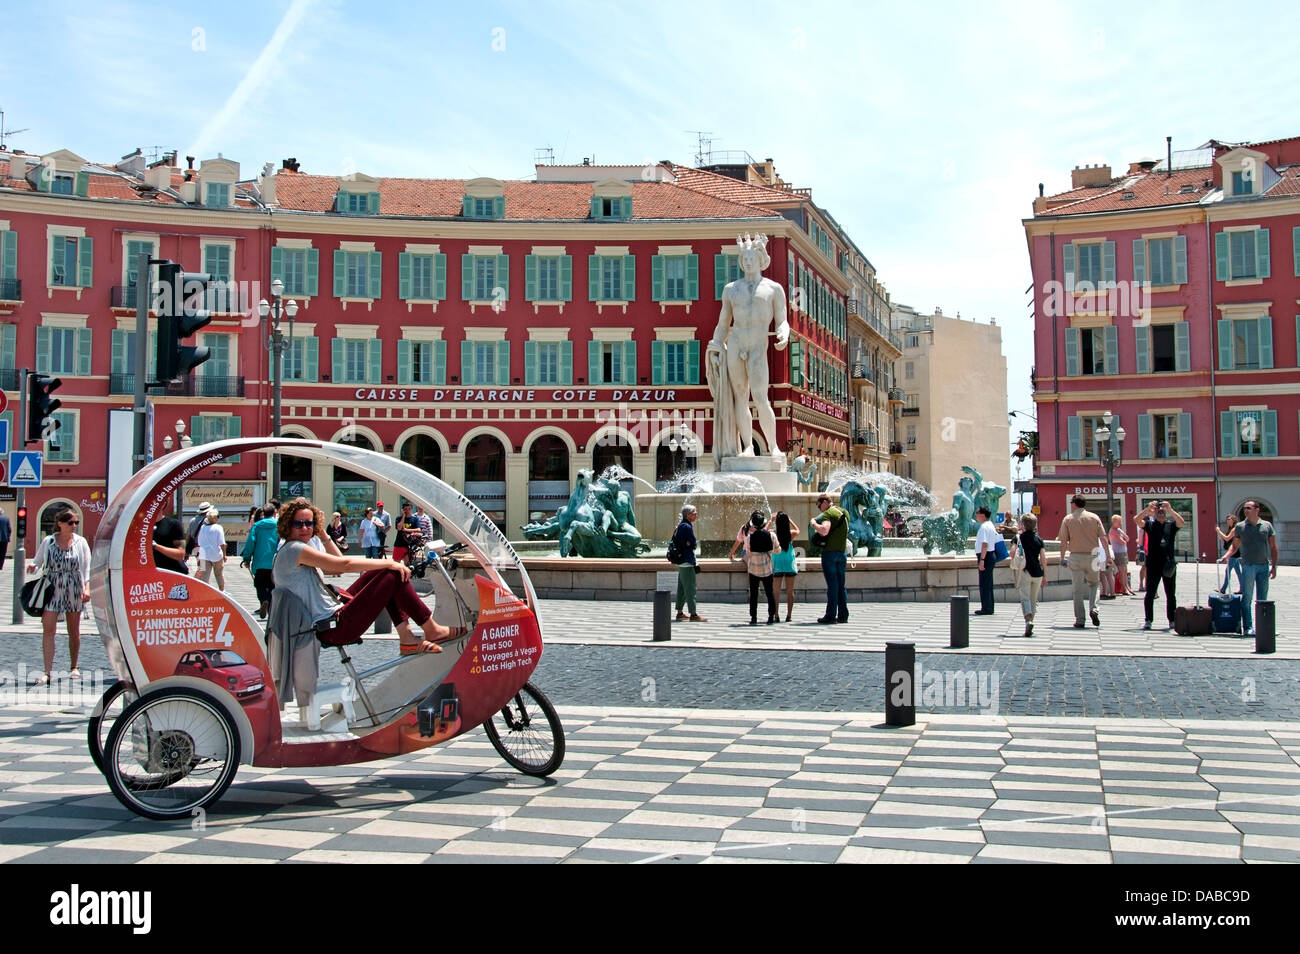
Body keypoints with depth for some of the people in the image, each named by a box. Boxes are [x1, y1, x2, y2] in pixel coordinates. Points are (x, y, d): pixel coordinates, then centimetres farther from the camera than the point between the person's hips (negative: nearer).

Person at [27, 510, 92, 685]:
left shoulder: (80, 542, 1)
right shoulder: (47, 542, 1)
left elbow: (87, 567, 0)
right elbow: (38, 560, 12)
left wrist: (87, 587, -12)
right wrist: (32, 565, -12)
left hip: (73, 591, 1)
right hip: (52, 590, -1)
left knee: (74, 631, 10)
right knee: (48, 629, -11)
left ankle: (74, 667, 26)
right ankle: (47, 672, -11)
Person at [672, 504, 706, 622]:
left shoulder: (680, 526, 14)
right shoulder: (687, 526, -16)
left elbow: (674, 540, 19)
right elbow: (692, 544, -18)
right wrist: (695, 544, 3)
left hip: (681, 561, 10)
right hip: (687, 561, -10)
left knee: (682, 588, 14)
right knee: (690, 589, -8)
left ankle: (679, 613, 20)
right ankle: (693, 614, -7)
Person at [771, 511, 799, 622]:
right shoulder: (791, 534, -7)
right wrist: (789, 519, 16)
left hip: (777, 566, -1)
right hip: (790, 565, 1)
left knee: (776, 592, 5)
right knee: (790, 591, 6)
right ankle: (788, 615, 5)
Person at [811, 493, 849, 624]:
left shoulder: (828, 513, -11)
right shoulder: (844, 513, 14)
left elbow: (824, 531, -27)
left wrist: (814, 523, -10)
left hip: (830, 551, -7)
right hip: (842, 552, 7)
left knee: (832, 585, -5)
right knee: (841, 585, 10)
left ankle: (831, 615, -3)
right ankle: (843, 615, 11)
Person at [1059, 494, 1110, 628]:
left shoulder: (1068, 519, -1)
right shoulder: (1094, 517, 2)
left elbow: (1064, 542, -3)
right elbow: (1103, 539, -1)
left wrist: (1062, 558, 9)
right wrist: (1108, 557, 4)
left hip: (1076, 557, -1)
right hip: (1092, 556, 1)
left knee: (1077, 589, 4)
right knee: (1093, 584, 20)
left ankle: (1080, 620, 5)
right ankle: (1093, 609, -3)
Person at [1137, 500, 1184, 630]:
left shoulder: (1171, 525, 9)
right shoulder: (1150, 524, 7)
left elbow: (1182, 522, -13)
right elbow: (1137, 519, -11)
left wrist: (1170, 509, -21)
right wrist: (1148, 508, -22)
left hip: (1169, 564, 1)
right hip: (1153, 564, -1)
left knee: (1170, 594, 6)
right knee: (1150, 593, -1)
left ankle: (1172, 621, 13)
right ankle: (1148, 621, 3)